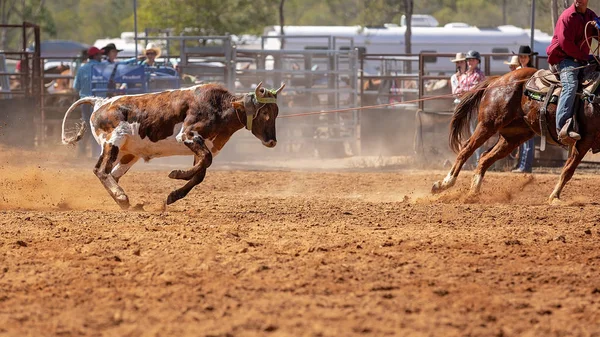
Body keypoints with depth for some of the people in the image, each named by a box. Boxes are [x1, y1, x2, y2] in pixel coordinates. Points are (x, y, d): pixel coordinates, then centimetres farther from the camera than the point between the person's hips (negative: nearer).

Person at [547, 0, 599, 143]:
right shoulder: (567, 16, -9)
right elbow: (565, 43, -15)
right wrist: (585, 56, -13)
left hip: (582, 60, 9)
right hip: (564, 58, -9)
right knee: (570, 84, -31)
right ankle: (563, 128, -46)